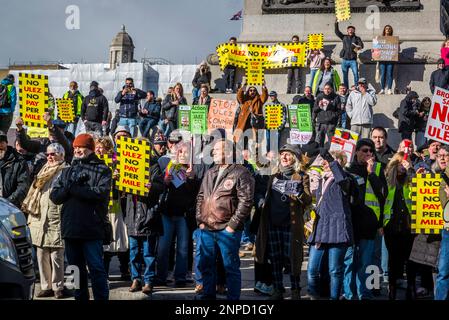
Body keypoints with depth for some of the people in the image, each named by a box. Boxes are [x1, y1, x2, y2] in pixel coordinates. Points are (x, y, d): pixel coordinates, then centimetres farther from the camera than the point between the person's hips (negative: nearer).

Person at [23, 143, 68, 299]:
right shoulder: (44, 171, 21)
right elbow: (35, 194, 25)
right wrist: (28, 206, 17)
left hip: (56, 220, -7)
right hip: (40, 220, 7)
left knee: (56, 255, -5)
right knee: (42, 255, 7)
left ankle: (58, 287, 4)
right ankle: (46, 286, 14)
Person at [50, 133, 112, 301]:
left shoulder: (102, 170, 2)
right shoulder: (68, 171, 18)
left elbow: (101, 193, -15)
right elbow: (54, 196, 8)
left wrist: (73, 188, -10)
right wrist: (72, 185, -10)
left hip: (92, 229, -5)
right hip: (70, 228, 5)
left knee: (96, 268, -4)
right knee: (76, 269, 12)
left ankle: (101, 297, 2)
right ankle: (80, 298, 21)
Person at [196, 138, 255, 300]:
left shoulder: (241, 173, -6)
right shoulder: (210, 173, 17)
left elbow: (246, 201, -12)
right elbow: (200, 197, 20)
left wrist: (232, 225, -14)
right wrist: (200, 220, 8)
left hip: (227, 229, -7)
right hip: (206, 228, 7)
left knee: (230, 266, 0)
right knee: (206, 264, 13)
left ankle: (233, 297, 7)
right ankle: (207, 294, 24)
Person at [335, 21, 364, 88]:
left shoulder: (357, 38, 6)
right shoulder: (344, 37, 11)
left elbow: (361, 45, -11)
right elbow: (337, 32, 3)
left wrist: (359, 47, -34)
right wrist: (336, 23, -9)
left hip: (353, 60, -2)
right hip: (345, 60, 2)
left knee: (356, 74, -12)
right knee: (345, 75, 5)